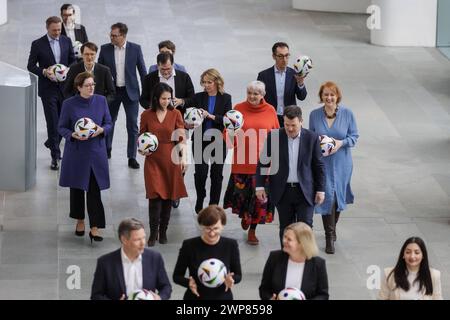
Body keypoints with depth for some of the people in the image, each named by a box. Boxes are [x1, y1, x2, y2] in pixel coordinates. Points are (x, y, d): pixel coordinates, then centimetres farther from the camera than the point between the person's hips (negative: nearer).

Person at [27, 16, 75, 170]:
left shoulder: (66, 41, 5)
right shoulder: (37, 44, -5)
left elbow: (72, 60, 12)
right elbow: (30, 66, -1)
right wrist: (44, 72, -17)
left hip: (64, 86, 4)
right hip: (48, 88, -4)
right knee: (53, 122, -5)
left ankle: (51, 143, 37)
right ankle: (55, 156, 1)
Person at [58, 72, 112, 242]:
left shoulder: (101, 101, -1)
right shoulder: (69, 104, -7)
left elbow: (109, 123, 6)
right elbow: (62, 127, 0)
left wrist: (101, 130, -16)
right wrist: (73, 135, -20)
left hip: (96, 152, 0)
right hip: (76, 152, 0)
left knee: (94, 190, -5)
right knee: (77, 188, 13)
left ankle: (95, 228, -5)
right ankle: (80, 220, 32)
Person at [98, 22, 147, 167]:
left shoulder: (135, 49, -4)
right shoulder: (105, 49, -2)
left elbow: (142, 70, 1)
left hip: (130, 91, -2)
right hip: (111, 91, 2)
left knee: (132, 125, -2)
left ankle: (132, 157, 4)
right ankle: (107, 149, 36)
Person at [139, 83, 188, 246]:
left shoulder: (175, 114, -1)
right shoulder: (146, 115, 0)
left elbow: (182, 138, -4)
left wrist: (184, 157, -16)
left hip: (171, 159, 1)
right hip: (153, 160, -1)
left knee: (168, 197, 6)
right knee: (155, 195, -10)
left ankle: (163, 231, 19)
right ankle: (153, 232, -1)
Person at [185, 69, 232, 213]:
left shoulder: (225, 98, -1)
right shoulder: (199, 97, 2)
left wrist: (211, 116, -22)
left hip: (218, 141, 0)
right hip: (201, 140, 0)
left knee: (216, 174, 5)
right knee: (200, 172, -7)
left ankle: (213, 205, 17)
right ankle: (200, 199, 19)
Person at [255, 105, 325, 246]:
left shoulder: (312, 138, -3)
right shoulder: (274, 137, -3)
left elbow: (319, 165, 3)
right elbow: (263, 163, 3)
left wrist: (320, 189, 1)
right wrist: (260, 186, -3)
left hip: (305, 192, -1)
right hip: (282, 192, 1)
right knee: (286, 229, 9)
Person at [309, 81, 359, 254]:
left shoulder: (347, 113, -6)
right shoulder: (314, 115, -4)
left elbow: (354, 136, 0)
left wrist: (341, 143, -18)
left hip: (341, 162, 1)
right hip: (321, 162, -1)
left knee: (338, 196, 12)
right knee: (327, 196, -7)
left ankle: (332, 228, 39)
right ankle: (330, 237, 3)